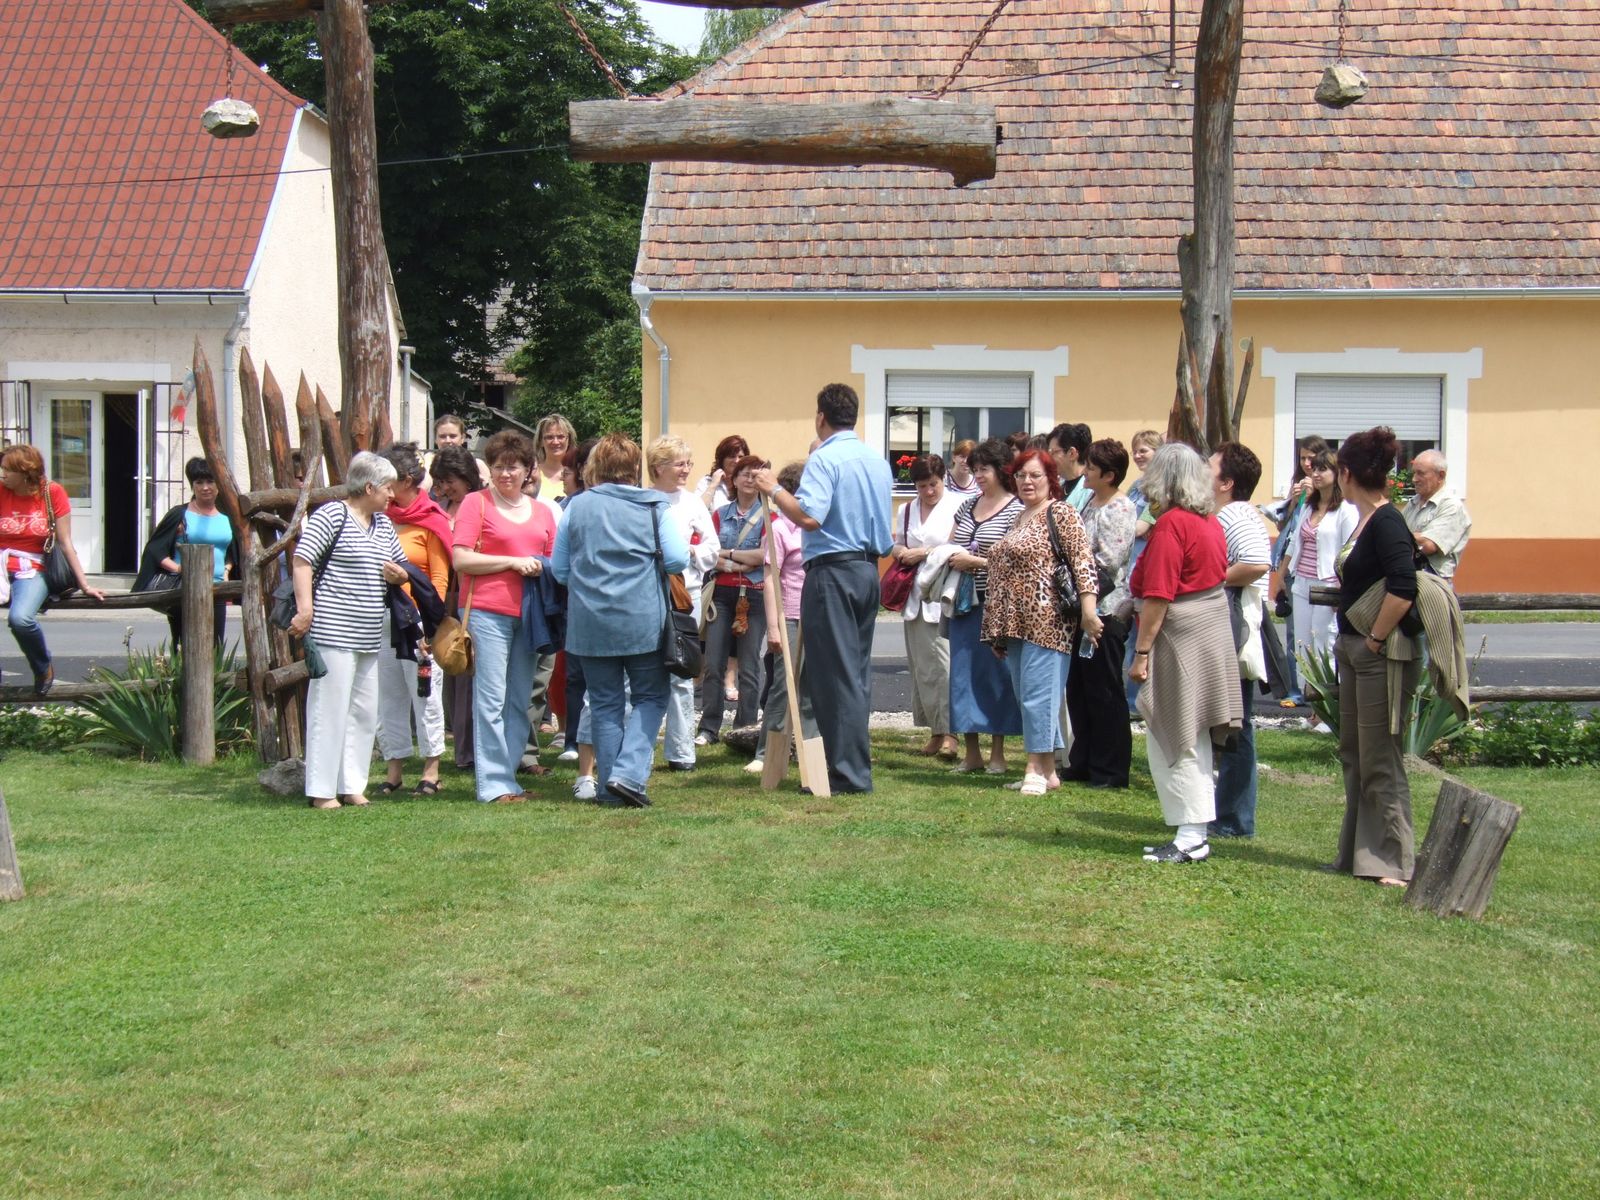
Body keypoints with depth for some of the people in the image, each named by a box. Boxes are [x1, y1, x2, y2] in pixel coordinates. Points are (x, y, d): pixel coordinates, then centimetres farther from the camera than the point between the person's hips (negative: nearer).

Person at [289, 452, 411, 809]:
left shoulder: (383, 525, 18)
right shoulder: (331, 516, -7)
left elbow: (402, 567, 29)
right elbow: (302, 561, -13)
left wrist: (398, 574, 4)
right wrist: (305, 608, -21)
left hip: (370, 637, 9)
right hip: (333, 632, -8)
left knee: (365, 711, 10)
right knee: (330, 709, -6)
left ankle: (352, 785, 18)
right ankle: (321, 791, -1)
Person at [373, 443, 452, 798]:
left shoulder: (431, 521, -4)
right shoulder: (382, 518, 11)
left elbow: (440, 578, -6)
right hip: (382, 618, 5)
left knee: (424, 694, 1)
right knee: (388, 696, 8)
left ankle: (431, 769, 10)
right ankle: (394, 769, 15)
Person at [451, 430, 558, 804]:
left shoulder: (541, 512, 16)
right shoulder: (476, 503, 1)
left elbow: (552, 561, 26)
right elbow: (461, 559, -8)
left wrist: (543, 569, 3)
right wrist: (514, 563, -12)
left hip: (528, 615, 6)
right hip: (488, 611, -5)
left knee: (520, 700, 8)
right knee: (491, 699, -6)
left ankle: (509, 776, 15)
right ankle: (494, 784, -4)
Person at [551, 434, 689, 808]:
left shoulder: (577, 506, 3)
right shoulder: (655, 507, -2)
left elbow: (558, 568, 8)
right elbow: (678, 560, -9)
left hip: (589, 622, 2)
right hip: (643, 621, -2)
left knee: (604, 703, 10)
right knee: (649, 697, 10)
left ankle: (610, 787, 10)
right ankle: (629, 774, -6)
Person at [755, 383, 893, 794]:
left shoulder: (825, 458, -11)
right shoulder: (879, 462, 14)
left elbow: (809, 516, -22)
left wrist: (774, 489, -11)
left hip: (832, 571, -8)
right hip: (869, 570, 8)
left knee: (835, 672, -5)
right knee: (858, 671, 13)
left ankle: (847, 773, -5)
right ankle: (858, 766, 17)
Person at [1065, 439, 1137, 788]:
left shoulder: (1120, 510, -13)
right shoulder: (1091, 504, 14)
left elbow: (1108, 563, -19)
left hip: (1107, 610, -9)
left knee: (1104, 692, -2)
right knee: (1078, 688, 13)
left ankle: (1111, 769, 5)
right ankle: (1084, 762, 22)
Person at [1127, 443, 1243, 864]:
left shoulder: (1171, 523, -16)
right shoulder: (1210, 521, 10)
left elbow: (1157, 596, -19)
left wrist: (1141, 651, -17)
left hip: (1180, 635, -9)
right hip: (1213, 628, 9)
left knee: (1172, 740, -3)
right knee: (1193, 740, 13)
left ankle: (1190, 839, -3)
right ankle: (1195, 834, 18)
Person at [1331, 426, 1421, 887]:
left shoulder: (1387, 523, -17)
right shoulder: (1365, 520, 12)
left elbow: (1402, 589, -28)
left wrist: (1375, 639, -20)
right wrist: (1351, 642, 14)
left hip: (1382, 657, -10)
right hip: (1355, 654, 10)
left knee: (1381, 762, -4)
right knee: (1354, 757, 16)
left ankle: (1393, 863, 3)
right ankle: (1358, 854, 25)